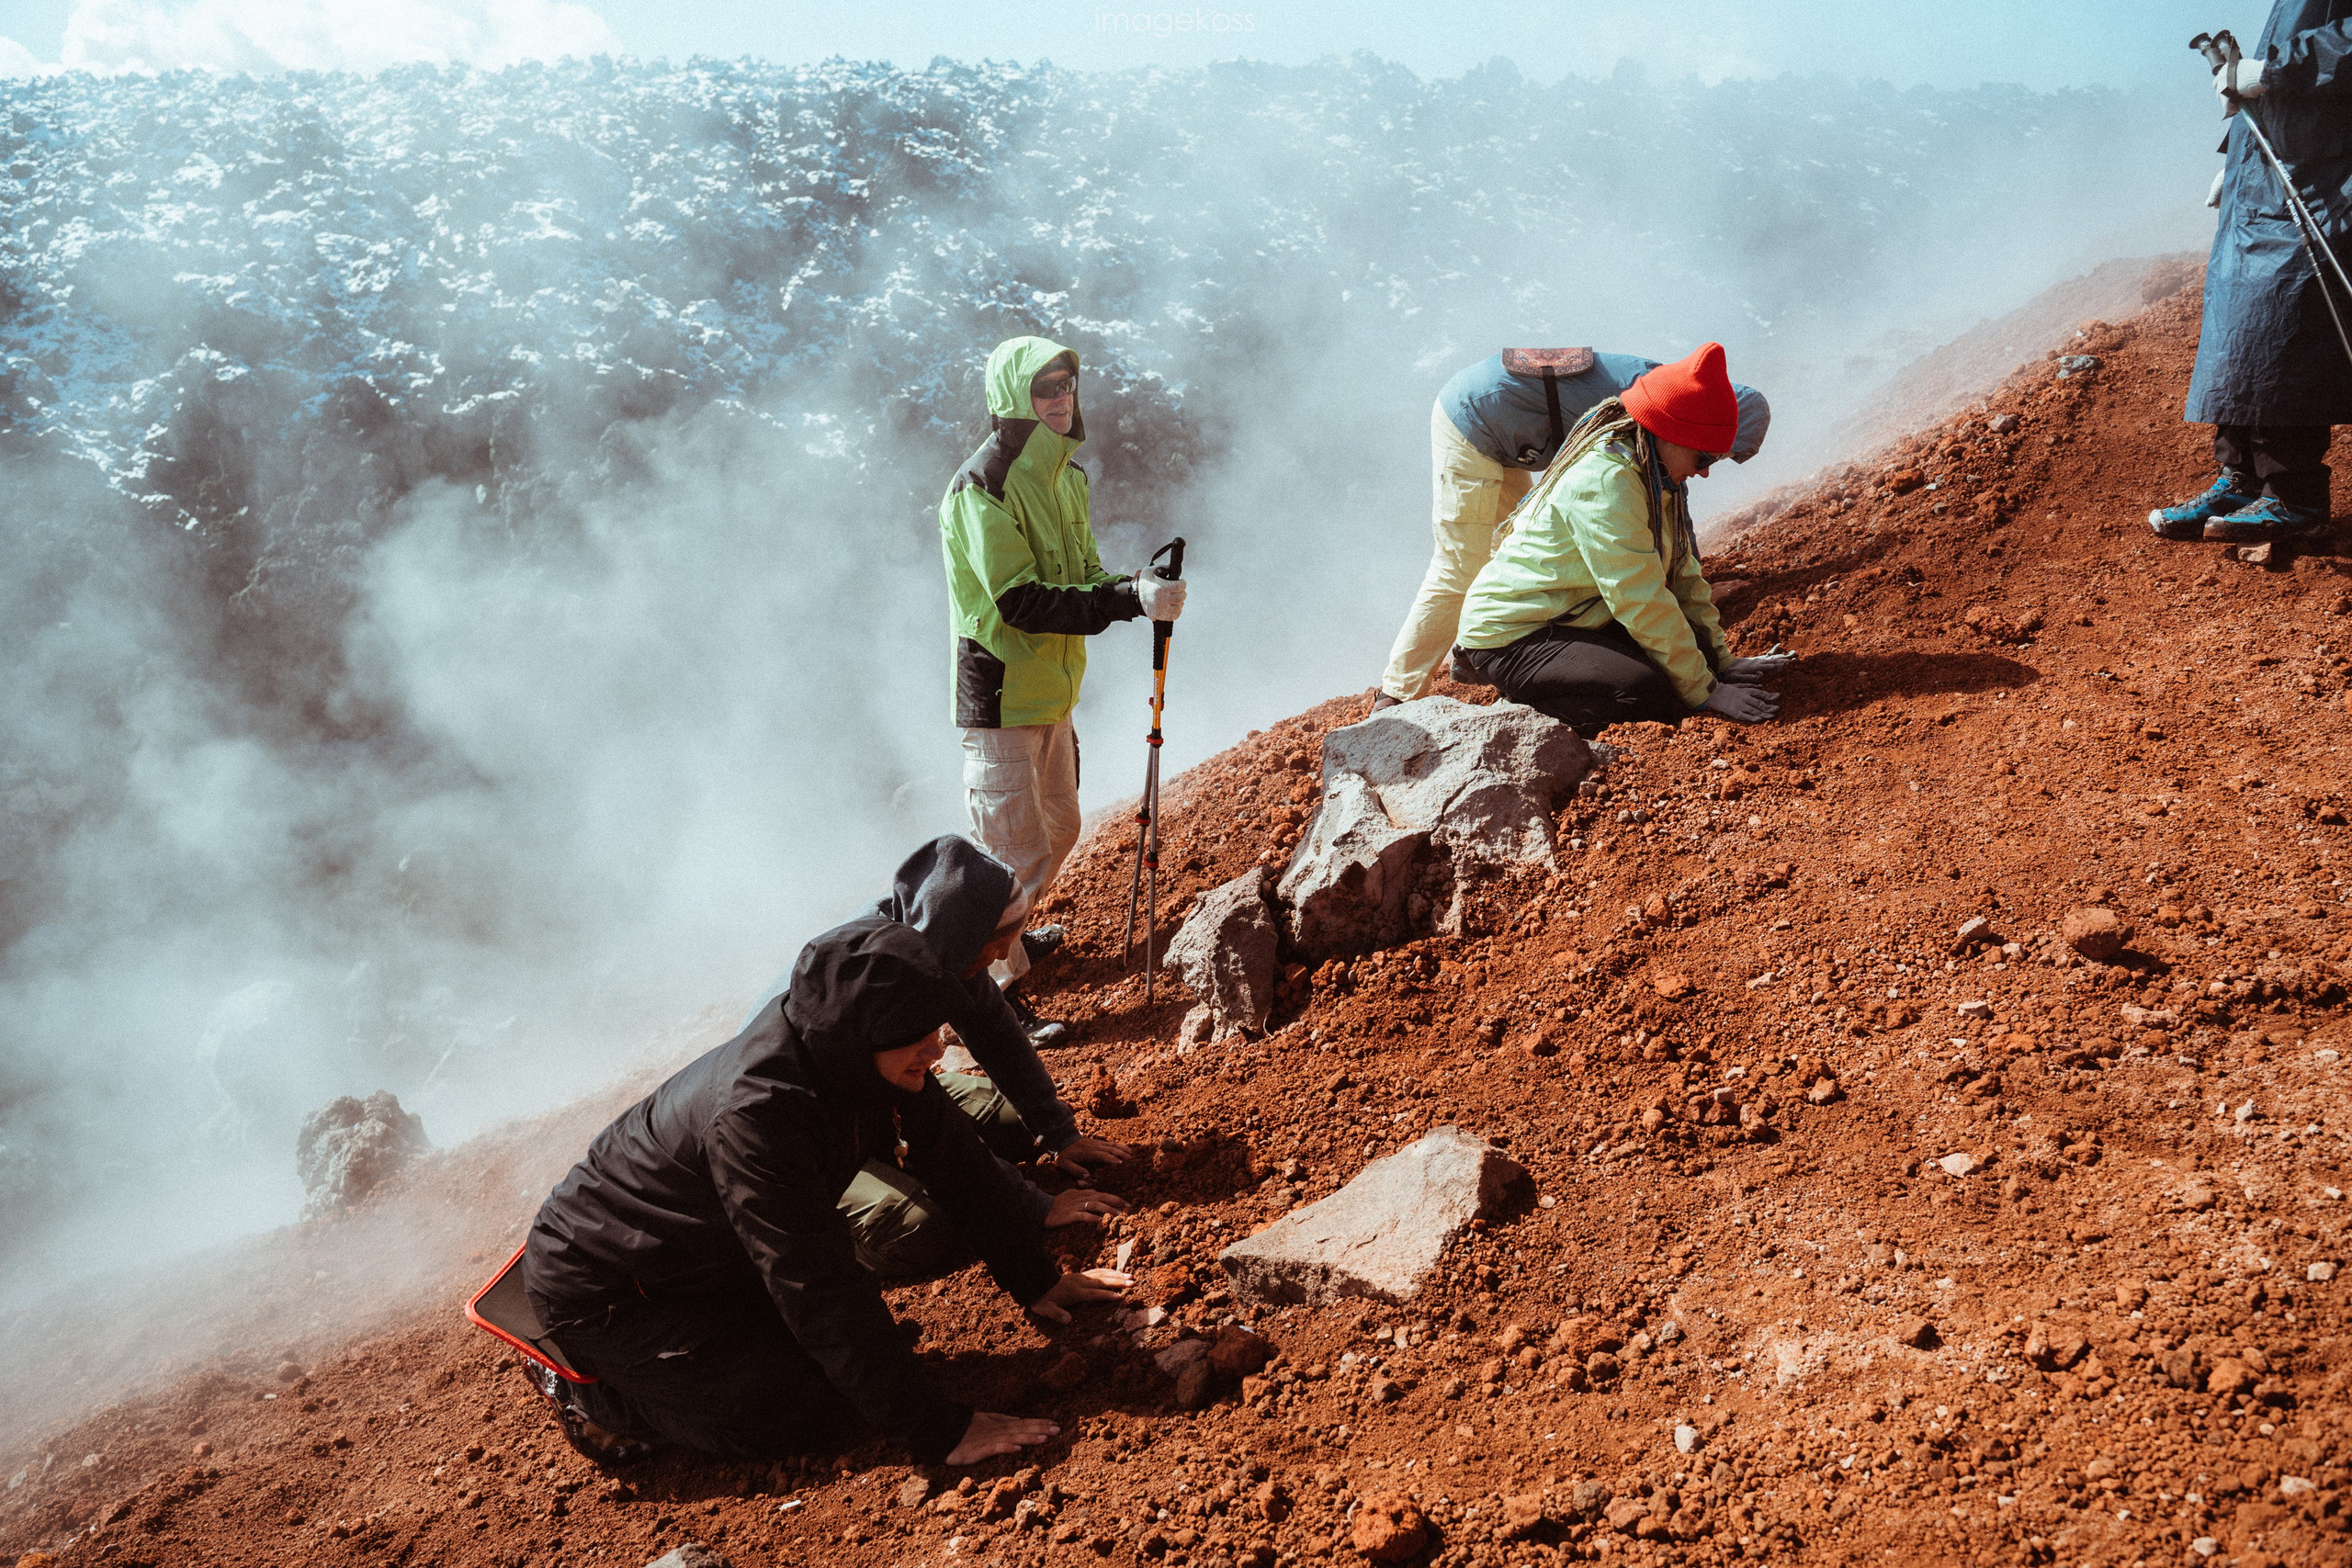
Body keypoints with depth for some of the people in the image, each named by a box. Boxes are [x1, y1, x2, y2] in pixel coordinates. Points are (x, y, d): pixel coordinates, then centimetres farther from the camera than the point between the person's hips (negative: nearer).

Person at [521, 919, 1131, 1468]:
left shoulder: (865, 1057, -15)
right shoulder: (755, 1111, -39)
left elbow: (956, 1161, 0)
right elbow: (822, 1293, -36)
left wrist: (1035, 1282, 6)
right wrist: (937, 1432, -32)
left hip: (706, 1254, 8)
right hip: (596, 1288, -8)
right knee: (800, 1410, -14)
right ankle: (590, 1390, 1)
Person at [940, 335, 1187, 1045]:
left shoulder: (1065, 478, 8)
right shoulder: (981, 488, -20)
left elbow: (1082, 575, 9)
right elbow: (1022, 603, -26)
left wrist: (1139, 584, -13)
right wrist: (1132, 601, -30)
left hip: (1052, 693, 9)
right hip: (1000, 699, -9)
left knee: (1058, 832, 22)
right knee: (1015, 849, -1)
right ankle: (994, 987, 15)